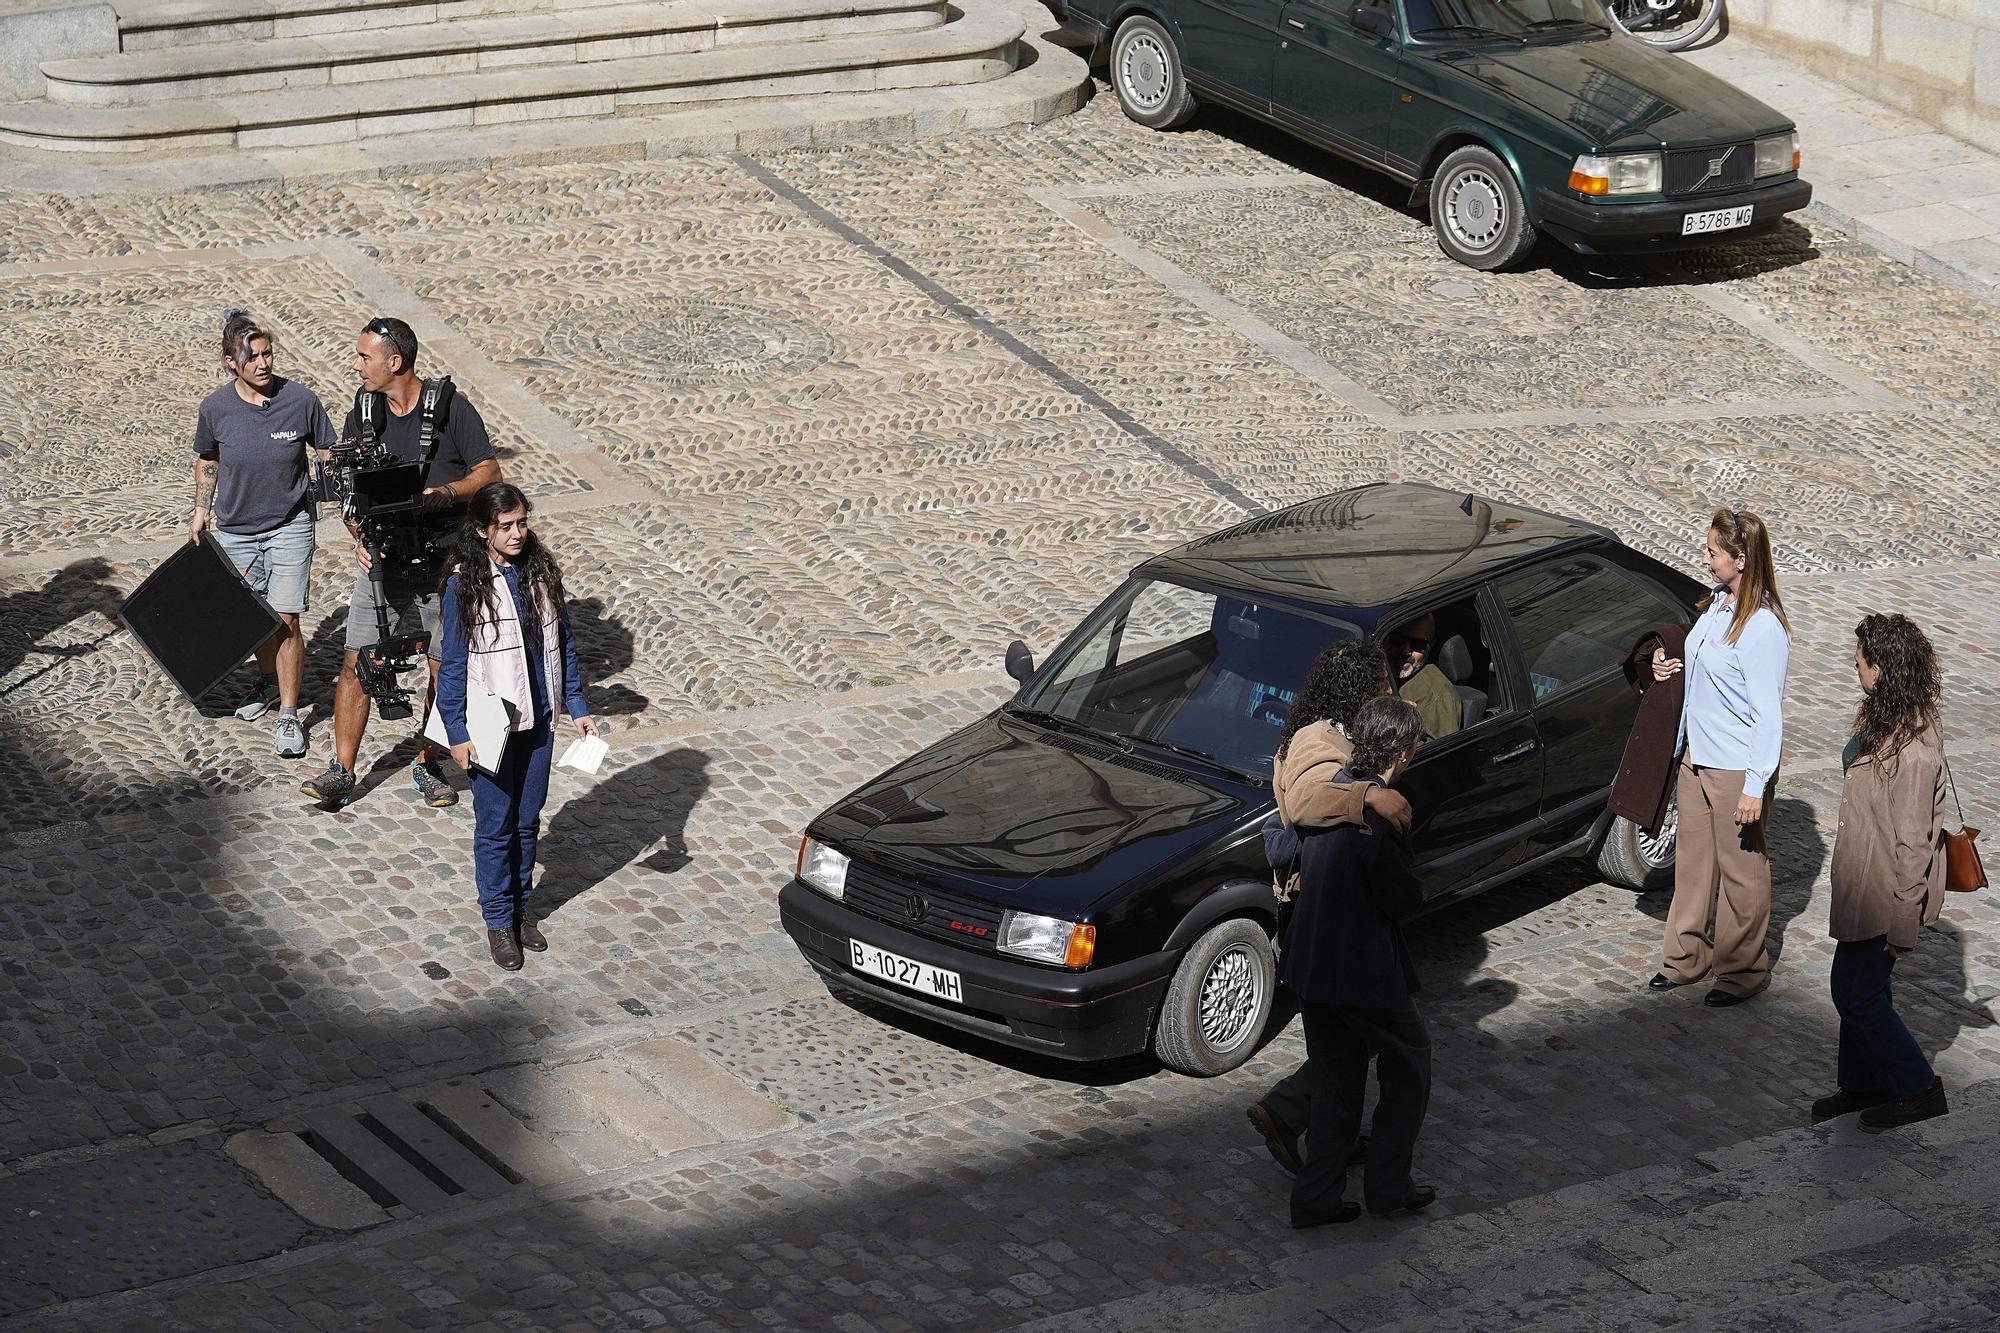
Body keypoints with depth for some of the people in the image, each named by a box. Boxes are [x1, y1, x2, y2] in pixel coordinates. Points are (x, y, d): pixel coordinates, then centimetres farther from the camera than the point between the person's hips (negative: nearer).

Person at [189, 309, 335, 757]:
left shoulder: (300, 400, -14)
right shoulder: (215, 409, -10)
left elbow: (328, 455, -1)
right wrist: (201, 510, 10)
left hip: (290, 527, -2)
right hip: (235, 529, 2)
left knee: (285, 621, -7)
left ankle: (288, 714, 4)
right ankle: (269, 682, 42)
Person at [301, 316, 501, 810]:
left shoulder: (451, 408, -9)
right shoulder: (362, 415, 3)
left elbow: (489, 474, -6)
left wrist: (443, 495, -23)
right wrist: (360, 535, -10)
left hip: (445, 561, -3)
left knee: (445, 668, 6)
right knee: (356, 662, -3)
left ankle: (427, 764, 23)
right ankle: (342, 772, 3)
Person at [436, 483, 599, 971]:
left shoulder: (541, 571, 0)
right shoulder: (465, 584, -12)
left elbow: (562, 642, 9)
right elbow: (453, 662, -8)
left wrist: (577, 707, 7)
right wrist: (457, 732, -9)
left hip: (538, 722, 4)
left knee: (528, 820, 14)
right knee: (495, 825, 5)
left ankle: (520, 905, 30)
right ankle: (498, 920, 17)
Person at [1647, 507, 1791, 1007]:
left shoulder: (1763, 628, -23)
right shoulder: (1716, 606, 5)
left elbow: (1768, 714, -22)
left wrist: (1755, 786, -22)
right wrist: (1669, 669, 1)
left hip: (1736, 769, -9)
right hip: (1697, 757, 9)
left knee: (1741, 869, 6)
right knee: (1692, 859, 18)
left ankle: (1743, 971, 19)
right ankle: (1688, 956, 32)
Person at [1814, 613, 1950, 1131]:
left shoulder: (1913, 751, -31)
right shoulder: (1887, 718, 0)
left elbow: (1913, 842, -25)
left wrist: (1903, 926, -19)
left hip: (1884, 891, -9)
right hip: (1863, 882, 9)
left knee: (1856, 992, 4)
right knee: (1860, 985, 21)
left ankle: (1917, 1088, 18)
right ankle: (1862, 1084, 37)